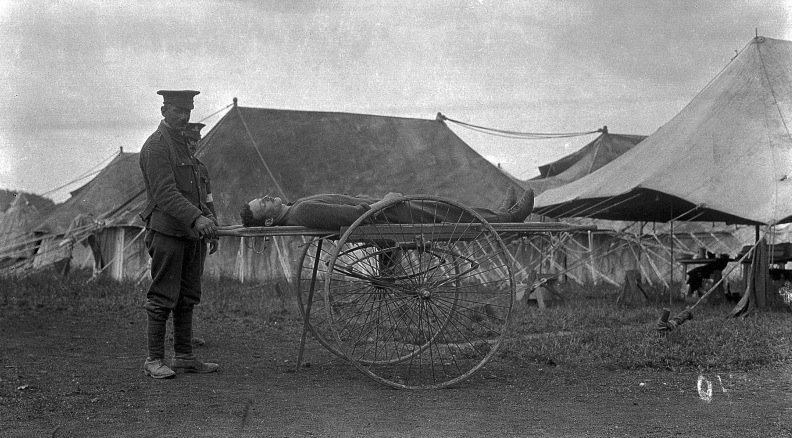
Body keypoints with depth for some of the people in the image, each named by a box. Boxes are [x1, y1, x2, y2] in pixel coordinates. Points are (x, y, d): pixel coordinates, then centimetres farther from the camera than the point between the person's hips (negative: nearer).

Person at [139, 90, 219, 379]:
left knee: (187, 298, 11)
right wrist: (196, 218, -30)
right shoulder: (156, 146, -10)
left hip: (191, 233, 9)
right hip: (167, 232, -9)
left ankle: (184, 357, 17)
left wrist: (207, 216, 16)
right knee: (163, 298, -6)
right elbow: (165, 193, -20)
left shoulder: (182, 143, 20)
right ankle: (154, 360, 0)